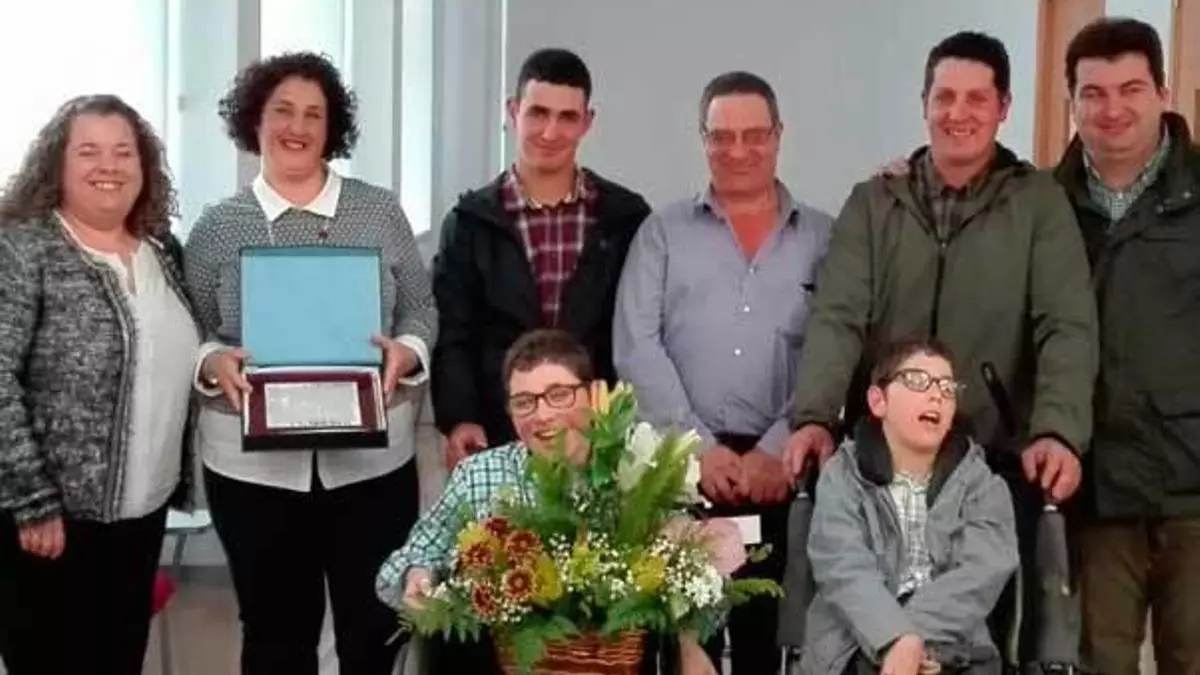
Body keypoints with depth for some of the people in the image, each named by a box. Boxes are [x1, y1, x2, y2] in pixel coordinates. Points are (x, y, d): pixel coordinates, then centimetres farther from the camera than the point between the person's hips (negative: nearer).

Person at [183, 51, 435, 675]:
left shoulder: (381, 211, 4)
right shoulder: (218, 226, 3)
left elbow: (422, 310, 7)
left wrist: (405, 353, -14)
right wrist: (214, 363, -16)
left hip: (373, 457, 0)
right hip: (253, 464, 0)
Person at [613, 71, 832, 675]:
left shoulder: (825, 237, 9)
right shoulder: (663, 231, 10)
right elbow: (636, 348, 1)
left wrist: (776, 450, -10)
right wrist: (700, 447, -8)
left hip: (783, 472, 0)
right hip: (680, 469, 0)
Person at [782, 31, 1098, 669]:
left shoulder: (1040, 202, 2)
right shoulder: (872, 203, 7)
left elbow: (1067, 326, -8)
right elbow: (837, 318, -5)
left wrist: (1058, 430, -24)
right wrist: (815, 416, -22)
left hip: (998, 461, -1)